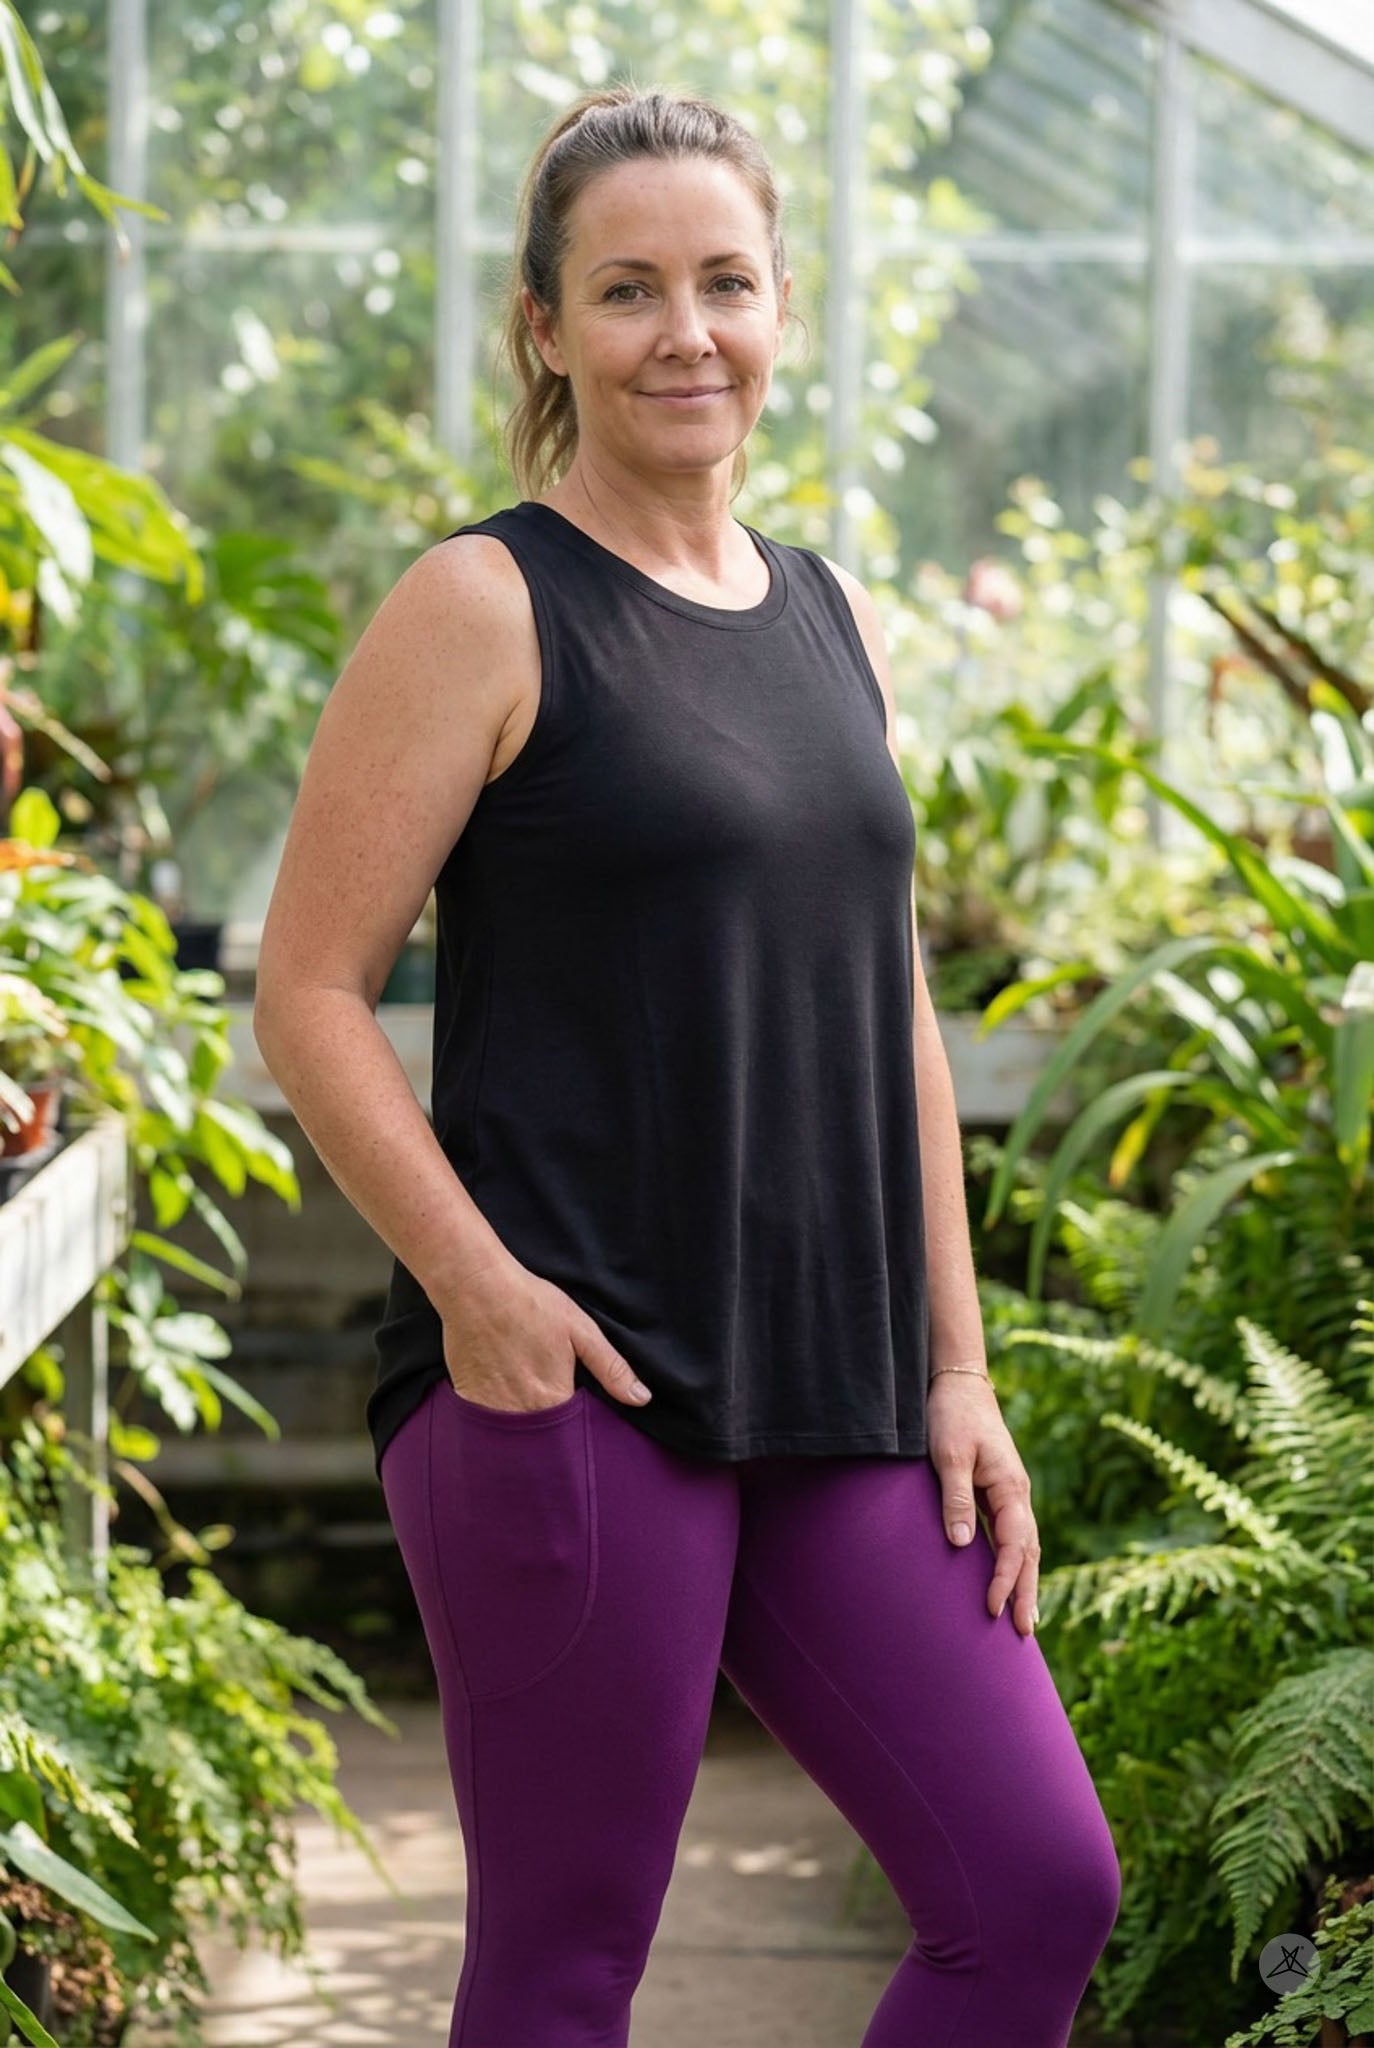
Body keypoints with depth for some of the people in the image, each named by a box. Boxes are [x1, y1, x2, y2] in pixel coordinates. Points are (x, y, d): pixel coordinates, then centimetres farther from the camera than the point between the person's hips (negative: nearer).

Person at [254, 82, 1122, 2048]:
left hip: (829, 1399, 7)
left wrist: (956, 1370, 13)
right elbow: (307, 997, -8)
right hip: (569, 1382, -6)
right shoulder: (485, 610, -5)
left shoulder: (837, 621, 15)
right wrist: (477, 1284, -19)